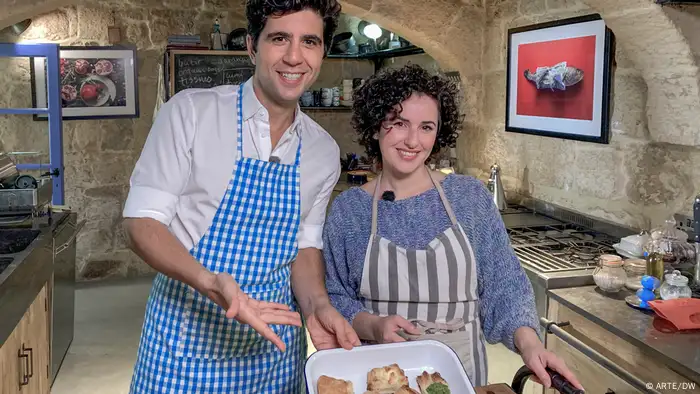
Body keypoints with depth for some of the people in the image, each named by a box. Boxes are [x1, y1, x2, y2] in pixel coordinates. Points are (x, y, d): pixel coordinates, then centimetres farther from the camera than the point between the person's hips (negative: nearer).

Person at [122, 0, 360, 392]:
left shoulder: (325, 152, 1)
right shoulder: (191, 111, -12)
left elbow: (306, 245, 9)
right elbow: (143, 220, -11)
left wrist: (317, 305, -10)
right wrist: (210, 283, -27)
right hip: (188, 332, -3)